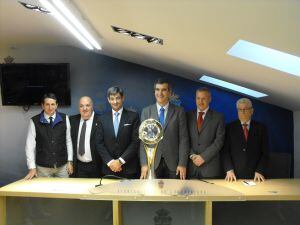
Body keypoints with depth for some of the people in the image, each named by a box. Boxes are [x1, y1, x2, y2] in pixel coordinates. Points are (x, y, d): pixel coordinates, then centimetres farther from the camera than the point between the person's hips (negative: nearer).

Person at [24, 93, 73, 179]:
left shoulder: (64, 119, -2)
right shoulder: (34, 121, -6)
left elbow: (68, 140, 3)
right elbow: (30, 145, -3)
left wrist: (70, 161, 2)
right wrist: (32, 168, -5)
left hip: (62, 166, 1)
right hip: (43, 167, -1)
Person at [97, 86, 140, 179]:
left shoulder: (133, 116, -2)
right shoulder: (103, 118, 7)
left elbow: (136, 142, -7)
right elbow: (100, 143, 4)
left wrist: (120, 160, -11)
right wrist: (110, 162, -8)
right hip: (109, 168, 2)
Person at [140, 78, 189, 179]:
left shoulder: (179, 111, 2)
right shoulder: (146, 111, 5)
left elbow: (183, 139, -1)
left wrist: (182, 164, -7)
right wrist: (144, 163, -6)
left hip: (173, 162, 0)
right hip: (152, 162, 1)